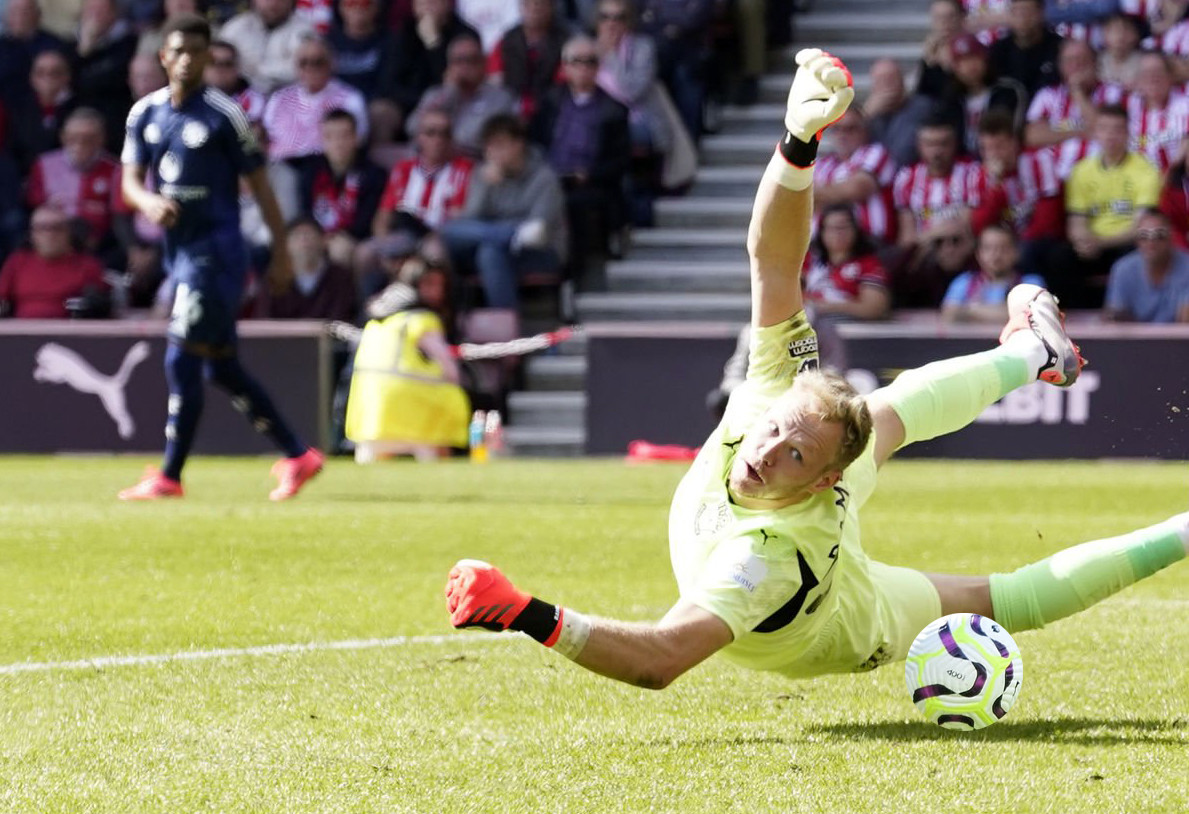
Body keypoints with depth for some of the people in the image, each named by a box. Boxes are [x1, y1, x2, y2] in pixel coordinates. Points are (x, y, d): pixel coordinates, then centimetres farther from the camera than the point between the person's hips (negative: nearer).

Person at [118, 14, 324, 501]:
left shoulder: (223, 114, -8)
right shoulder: (145, 113, 8)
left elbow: (258, 183, -3)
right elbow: (131, 180, 8)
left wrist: (281, 253, -4)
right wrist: (147, 202, -15)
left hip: (215, 250, -7)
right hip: (178, 252, 7)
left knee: (183, 360, -10)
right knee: (220, 366, 11)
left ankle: (169, 477, -5)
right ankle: (297, 456, 21)